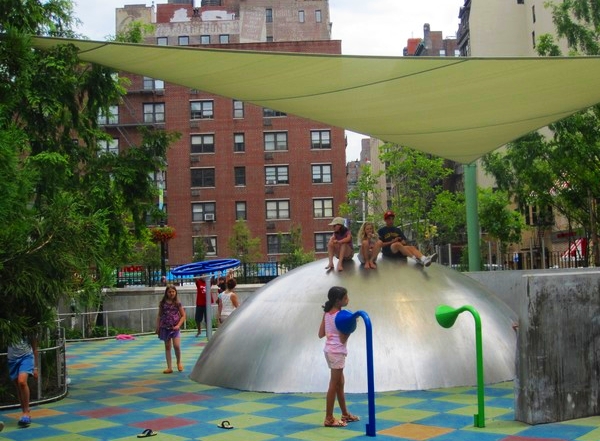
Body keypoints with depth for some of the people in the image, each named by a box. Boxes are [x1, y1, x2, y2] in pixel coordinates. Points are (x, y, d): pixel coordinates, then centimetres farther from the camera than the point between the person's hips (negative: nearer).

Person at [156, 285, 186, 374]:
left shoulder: (177, 303, -1)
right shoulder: (163, 303, 3)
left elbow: (183, 315, 1)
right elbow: (159, 316, 9)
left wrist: (178, 325, -11)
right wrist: (157, 327, 4)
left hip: (175, 327, -2)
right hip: (165, 327, 2)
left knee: (176, 346, -14)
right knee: (167, 347, 7)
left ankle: (179, 362, 13)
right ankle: (169, 367, 12)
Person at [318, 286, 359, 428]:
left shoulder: (327, 313, 6)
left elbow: (321, 334, 7)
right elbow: (343, 339, -18)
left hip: (330, 350, 9)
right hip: (337, 352, -9)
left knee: (340, 383, 18)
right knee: (334, 385, -2)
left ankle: (345, 414, 29)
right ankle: (329, 419, 4)